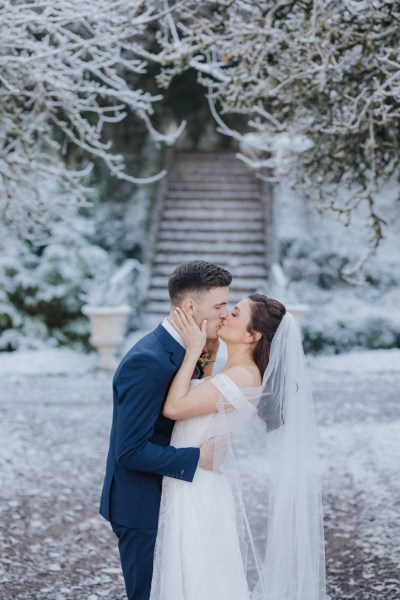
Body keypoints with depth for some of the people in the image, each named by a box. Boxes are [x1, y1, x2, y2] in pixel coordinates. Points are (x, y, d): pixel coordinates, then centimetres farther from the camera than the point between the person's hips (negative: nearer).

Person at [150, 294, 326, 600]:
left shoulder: (242, 377, -22)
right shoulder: (240, 373, 8)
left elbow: (173, 407, -24)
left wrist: (195, 349, -18)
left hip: (202, 494, -10)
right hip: (197, 491, 10)